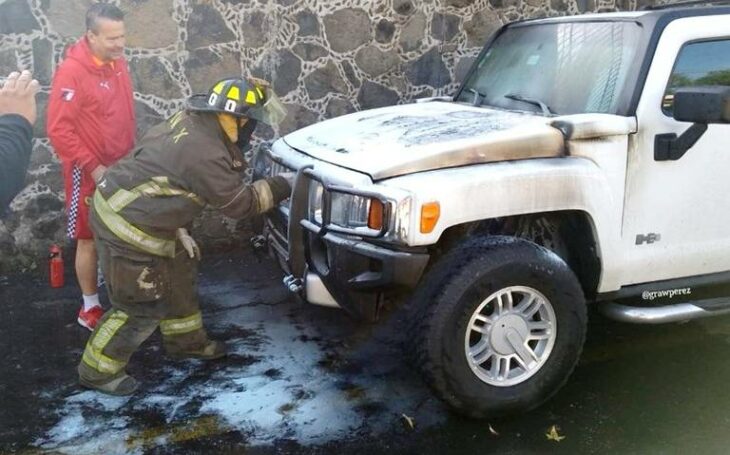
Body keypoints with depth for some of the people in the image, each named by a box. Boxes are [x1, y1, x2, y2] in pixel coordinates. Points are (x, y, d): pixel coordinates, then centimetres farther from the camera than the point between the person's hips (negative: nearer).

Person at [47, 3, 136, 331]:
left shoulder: (118, 63, 3)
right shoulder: (71, 72, -20)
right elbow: (59, 130, -20)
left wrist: (131, 154, 14)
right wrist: (94, 167, -20)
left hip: (121, 169, 7)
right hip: (90, 174, -7)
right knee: (90, 240, 6)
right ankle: (90, 308, 20)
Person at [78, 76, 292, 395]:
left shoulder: (192, 122, 3)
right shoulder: (204, 153, -25)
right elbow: (239, 203, -15)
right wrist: (282, 186, -5)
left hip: (123, 205, 10)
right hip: (125, 224, -10)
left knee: (178, 275, 20)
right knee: (143, 307, 2)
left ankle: (185, 341, 37)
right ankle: (98, 371, 18)